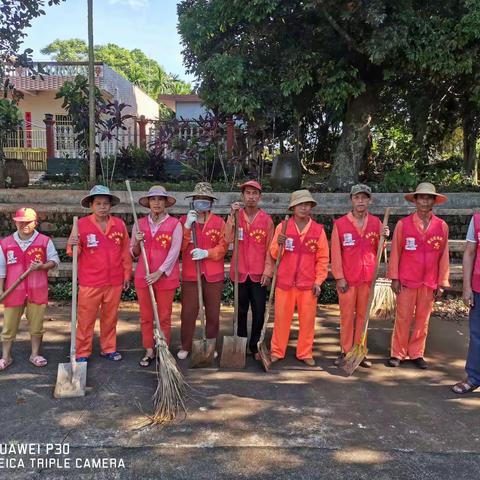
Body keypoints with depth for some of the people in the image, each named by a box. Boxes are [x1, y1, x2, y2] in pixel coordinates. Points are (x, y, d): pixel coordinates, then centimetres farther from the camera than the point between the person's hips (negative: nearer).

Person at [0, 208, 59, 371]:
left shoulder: (45, 241, -2)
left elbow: (54, 260, 1)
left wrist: (42, 266, -18)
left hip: (38, 290, 0)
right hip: (14, 290, 1)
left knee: (37, 324, 9)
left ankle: (35, 354, 23)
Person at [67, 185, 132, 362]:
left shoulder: (119, 224, 2)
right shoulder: (82, 224, -4)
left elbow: (125, 252, 8)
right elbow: (75, 253, 0)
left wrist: (127, 275, 8)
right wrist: (72, 245, -22)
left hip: (114, 282, 2)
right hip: (89, 283, -2)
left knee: (110, 318, 14)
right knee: (85, 319, 5)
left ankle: (108, 349, 29)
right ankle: (82, 353, 18)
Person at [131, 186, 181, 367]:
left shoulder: (174, 224, -4)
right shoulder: (139, 224, 7)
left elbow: (174, 252, -11)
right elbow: (133, 253, 13)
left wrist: (159, 273, -16)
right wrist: (137, 242, -9)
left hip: (165, 276, -3)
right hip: (143, 276, 3)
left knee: (164, 317, 6)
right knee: (146, 316, 10)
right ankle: (149, 351, 22)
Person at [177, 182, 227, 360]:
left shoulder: (219, 222, 5)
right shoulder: (184, 220, 6)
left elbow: (223, 247, -2)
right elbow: (179, 247, -3)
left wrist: (206, 253, -18)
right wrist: (187, 226, -14)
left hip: (214, 275, 1)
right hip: (190, 275, -1)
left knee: (213, 313, 9)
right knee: (188, 313, 1)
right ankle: (185, 347, 17)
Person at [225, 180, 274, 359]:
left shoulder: (266, 219, 1)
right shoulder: (236, 216, 4)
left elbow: (270, 248, 1)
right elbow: (228, 239, -12)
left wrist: (268, 271, -5)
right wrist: (232, 215, -18)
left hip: (259, 273, 0)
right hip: (240, 271, 1)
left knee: (259, 312, 3)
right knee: (241, 310, 10)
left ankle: (255, 346, 16)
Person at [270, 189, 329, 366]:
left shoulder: (318, 229, 2)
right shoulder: (282, 227, 2)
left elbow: (322, 258, 4)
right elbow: (274, 254, 3)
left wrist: (318, 281, -1)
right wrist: (279, 244, -18)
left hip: (308, 283, 0)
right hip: (284, 281, 0)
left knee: (308, 319, 6)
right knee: (281, 318, 6)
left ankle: (305, 353, 21)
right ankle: (277, 352, 19)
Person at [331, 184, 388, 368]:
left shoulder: (376, 222, 6)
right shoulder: (340, 223, -3)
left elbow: (379, 250, 11)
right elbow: (336, 252, -3)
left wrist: (383, 238, -9)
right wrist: (339, 277, -7)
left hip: (368, 278, 2)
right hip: (347, 279, -2)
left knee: (363, 315, 10)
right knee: (347, 316, 5)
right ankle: (346, 351, 17)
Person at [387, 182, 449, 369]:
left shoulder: (442, 226, 2)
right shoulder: (403, 224, -3)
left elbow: (444, 256, 4)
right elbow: (395, 252, 0)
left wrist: (442, 283, 3)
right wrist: (394, 278, -3)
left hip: (429, 282, 2)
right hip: (407, 281, -2)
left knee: (423, 319, 10)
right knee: (403, 318, 4)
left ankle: (416, 354, 22)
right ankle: (398, 354, 15)